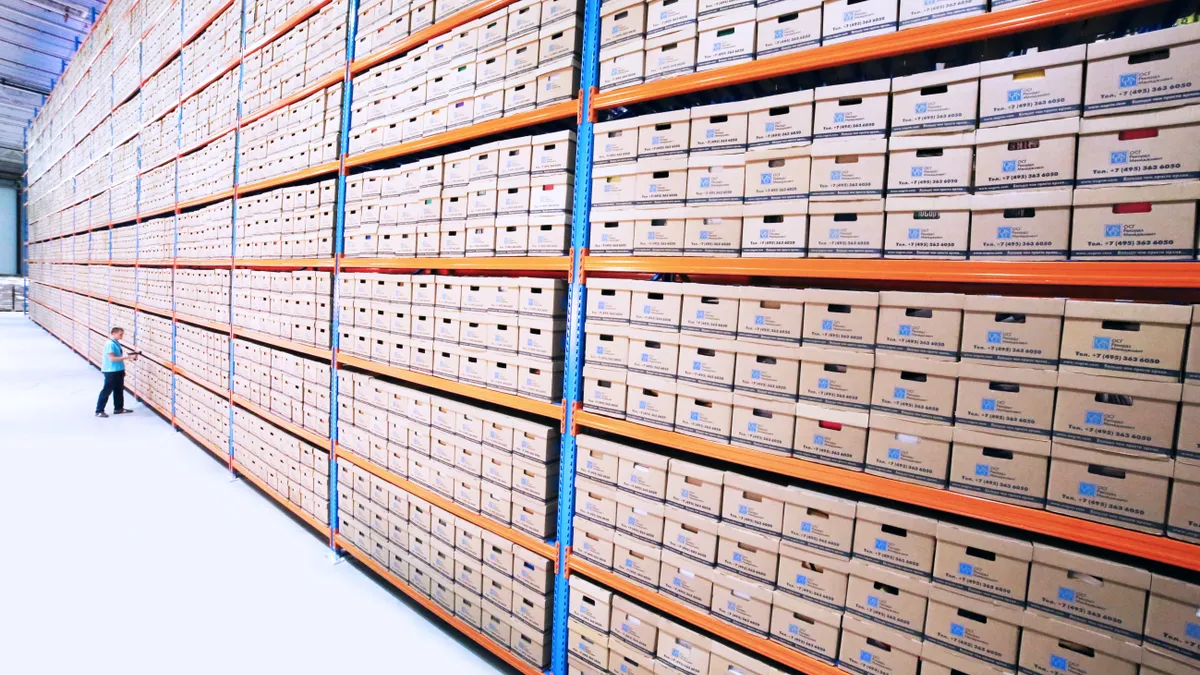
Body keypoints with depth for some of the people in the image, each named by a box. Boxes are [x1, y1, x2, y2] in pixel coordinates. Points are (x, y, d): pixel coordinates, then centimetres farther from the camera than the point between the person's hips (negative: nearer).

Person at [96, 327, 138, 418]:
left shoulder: (117, 343, 9)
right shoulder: (110, 344, -17)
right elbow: (112, 358, -23)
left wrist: (130, 357, 6)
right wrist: (127, 357, -23)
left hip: (119, 370, 9)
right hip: (111, 371, -9)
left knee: (119, 390, 16)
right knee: (106, 391, -2)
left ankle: (118, 408, 27)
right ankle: (99, 411, 7)